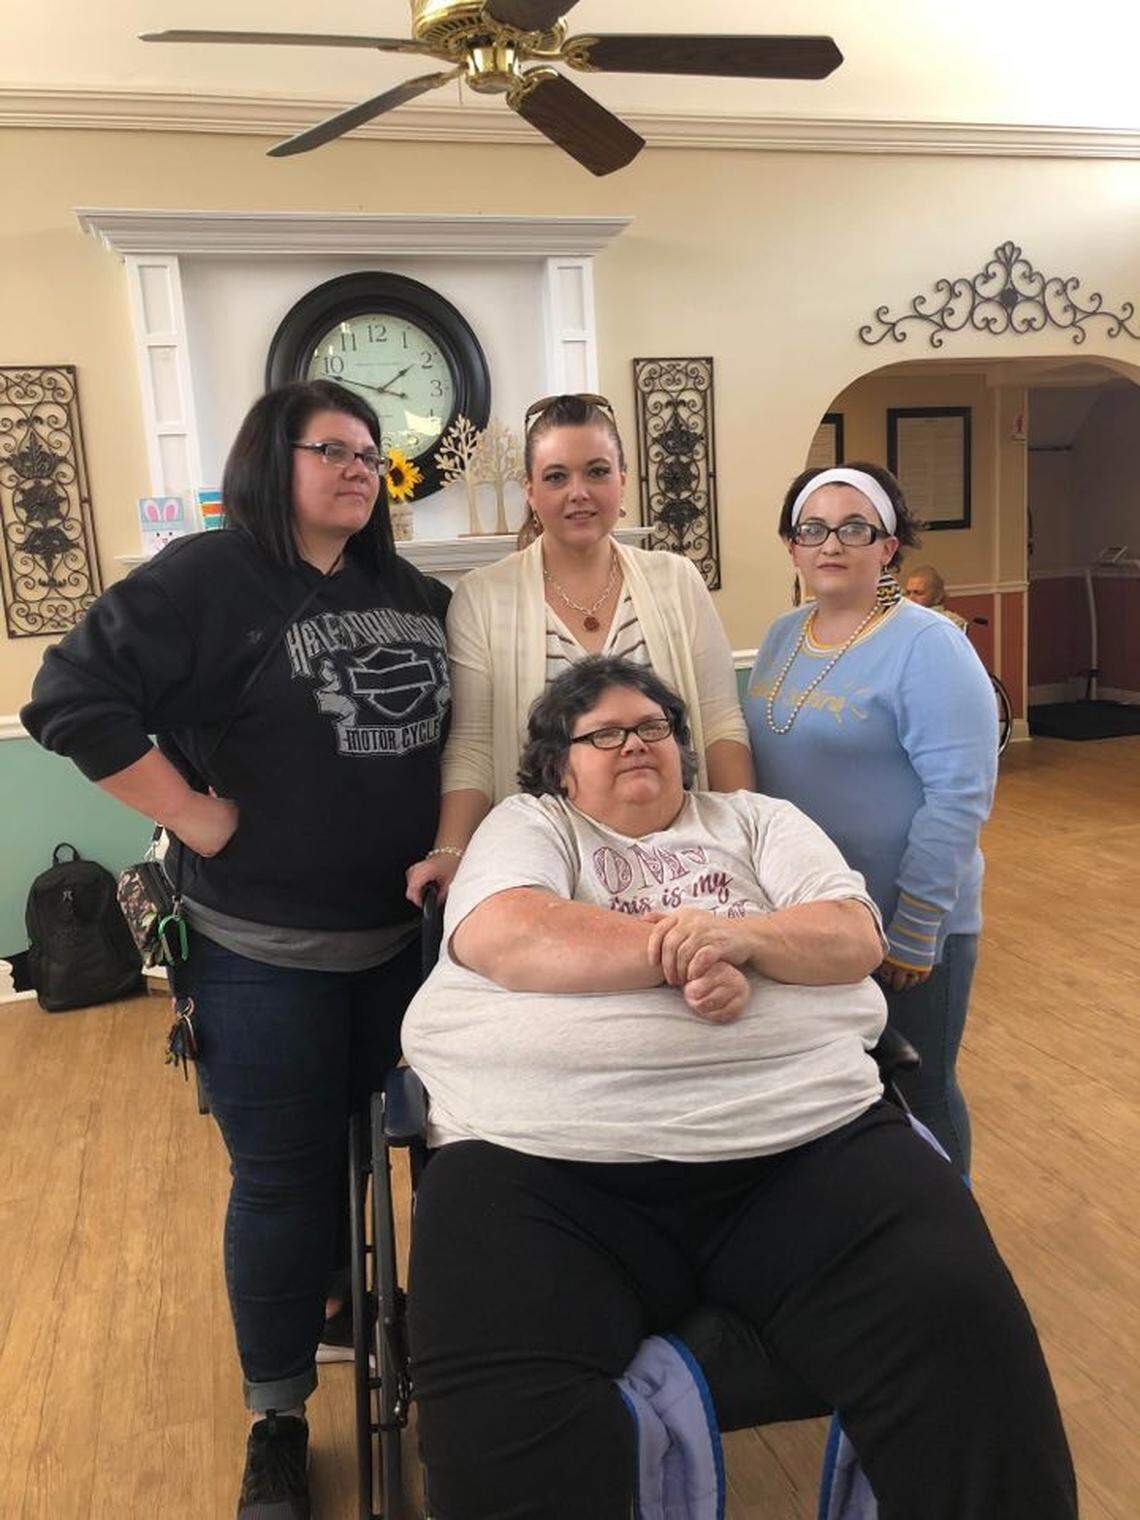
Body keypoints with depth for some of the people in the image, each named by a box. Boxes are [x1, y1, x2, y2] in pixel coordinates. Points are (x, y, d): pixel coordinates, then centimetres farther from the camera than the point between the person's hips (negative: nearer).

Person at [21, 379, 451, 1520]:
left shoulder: (413, 596, 7)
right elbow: (73, 699, -17)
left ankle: (338, 1330, 47)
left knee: (356, 1151, 20)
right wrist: (196, 817, -18)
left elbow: (454, 721, 18)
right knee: (284, 1181, 7)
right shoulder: (207, 579, -12)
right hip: (261, 953, -5)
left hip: (398, 936, 5)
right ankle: (277, 1419, 30)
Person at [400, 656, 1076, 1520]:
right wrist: (677, 950, -9)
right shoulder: (528, 827, 16)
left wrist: (737, 938, -12)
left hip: (806, 1138, 2)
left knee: (960, 1330, -20)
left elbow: (855, 937, 9)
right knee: (507, 1432, -26)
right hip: (546, 1161, -1)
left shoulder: (757, 822, 22)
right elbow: (502, 936, -5)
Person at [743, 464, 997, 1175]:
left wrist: (914, 935, -19)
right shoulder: (782, 636, 6)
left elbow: (960, 799, -18)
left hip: (905, 924, -6)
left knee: (918, 1093, 11)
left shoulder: (927, 646, -15)